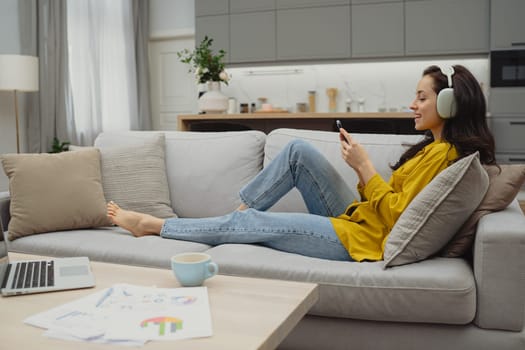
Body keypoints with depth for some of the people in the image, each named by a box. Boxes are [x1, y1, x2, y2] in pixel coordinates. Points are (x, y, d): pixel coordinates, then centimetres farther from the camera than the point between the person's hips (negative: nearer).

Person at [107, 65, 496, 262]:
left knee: (253, 225, -7)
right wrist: (361, 163, -1)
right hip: (356, 218, 9)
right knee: (299, 150, 0)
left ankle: (153, 224, 7)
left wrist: (364, 166, -17)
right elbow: (391, 197, 11)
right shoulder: (435, 145, 12)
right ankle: (237, 212, 8)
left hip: (363, 238, -9)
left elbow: (397, 215, -22)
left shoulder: (443, 153, -17)